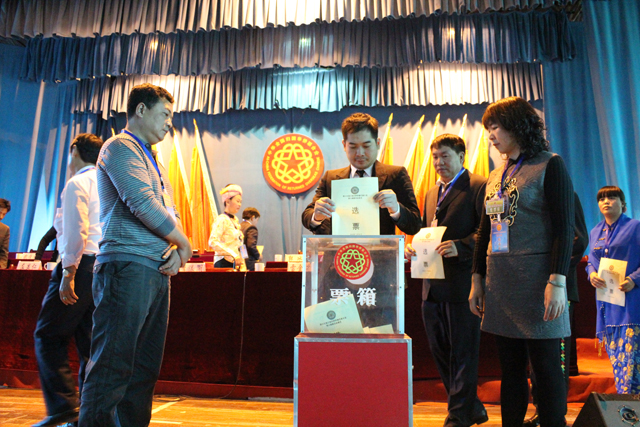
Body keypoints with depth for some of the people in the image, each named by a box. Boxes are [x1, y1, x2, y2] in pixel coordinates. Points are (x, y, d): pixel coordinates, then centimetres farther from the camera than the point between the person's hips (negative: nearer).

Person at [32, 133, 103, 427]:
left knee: (48, 335, 2)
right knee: (90, 343, 9)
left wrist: (68, 273, -16)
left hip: (82, 265, -7)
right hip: (104, 267, 8)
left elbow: (76, 231, -16)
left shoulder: (76, 184, -4)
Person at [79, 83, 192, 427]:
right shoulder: (121, 147, -3)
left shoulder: (151, 160, 25)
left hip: (156, 271, 9)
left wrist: (175, 253, 2)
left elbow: (170, 214, 21)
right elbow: (143, 205, -16)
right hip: (128, 267, -9)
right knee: (113, 363, -8)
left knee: (145, 366, 11)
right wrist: (183, 244, -4)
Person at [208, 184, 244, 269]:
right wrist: (234, 255, -19)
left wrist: (241, 262, 13)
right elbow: (213, 242, -19)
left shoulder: (235, 220, 17)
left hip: (235, 264, 7)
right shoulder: (221, 219, -7)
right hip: (224, 263, -7)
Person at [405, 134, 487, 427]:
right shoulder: (431, 194, 20)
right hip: (432, 285, 9)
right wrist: (412, 248, 5)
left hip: (461, 283, -8)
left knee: (462, 353, 3)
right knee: (439, 351, 16)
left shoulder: (479, 187, -5)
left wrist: (460, 246, -26)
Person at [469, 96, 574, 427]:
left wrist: (557, 282, -17)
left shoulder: (549, 165, -2)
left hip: (536, 279, -6)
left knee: (545, 367, 2)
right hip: (500, 282, 6)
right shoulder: (495, 176, 16)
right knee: (510, 368, 11)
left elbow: (564, 228, -9)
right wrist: (477, 280, 13)